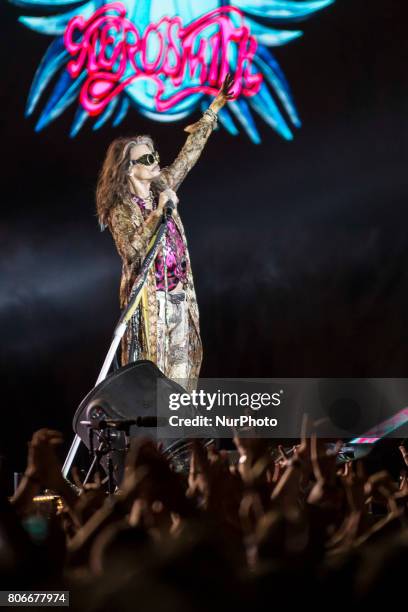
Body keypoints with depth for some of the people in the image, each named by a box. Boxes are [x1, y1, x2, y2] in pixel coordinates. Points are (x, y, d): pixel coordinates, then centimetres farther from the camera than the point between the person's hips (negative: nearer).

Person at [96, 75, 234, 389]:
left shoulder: (163, 187, 8)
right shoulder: (121, 210, -9)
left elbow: (190, 153, 14)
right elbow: (133, 251, -23)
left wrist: (215, 107, 13)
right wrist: (159, 213, -28)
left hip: (179, 295, 6)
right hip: (149, 299, -6)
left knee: (181, 369, 5)